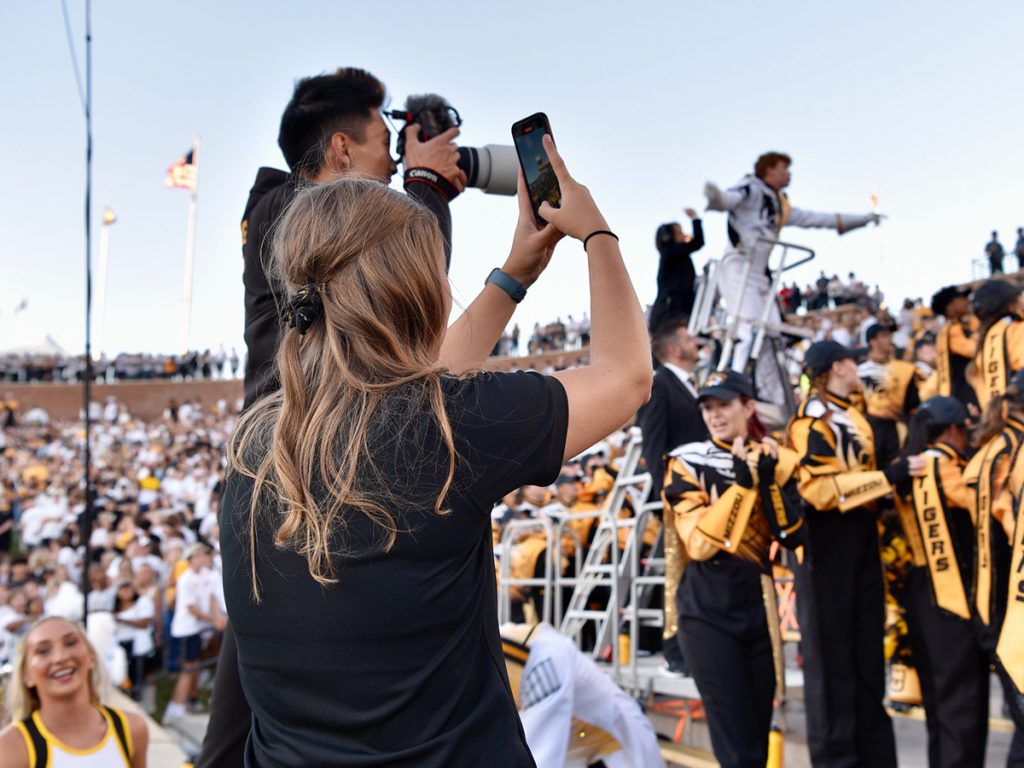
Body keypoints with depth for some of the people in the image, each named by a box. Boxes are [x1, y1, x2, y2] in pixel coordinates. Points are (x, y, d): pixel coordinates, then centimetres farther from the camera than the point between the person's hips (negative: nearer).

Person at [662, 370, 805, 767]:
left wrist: (770, 481, -17)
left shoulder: (776, 460, 4)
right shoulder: (688, 463, -6)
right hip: (707, 612, -4)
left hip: (758, 607, 4)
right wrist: (741, 484, -21)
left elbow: (793, 536, -6)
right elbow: (699, 543, -17)